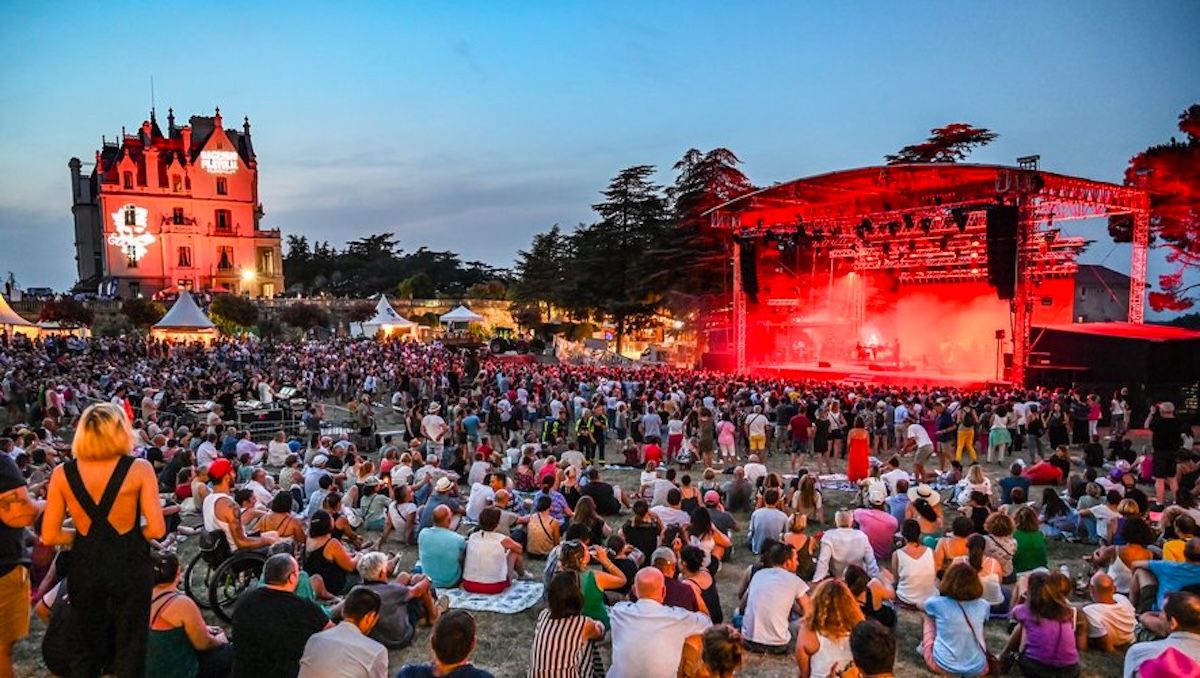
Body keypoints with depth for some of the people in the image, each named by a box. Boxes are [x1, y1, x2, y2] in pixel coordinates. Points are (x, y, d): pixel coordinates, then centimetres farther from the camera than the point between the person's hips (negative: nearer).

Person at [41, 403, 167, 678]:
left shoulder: (62, 474, -5)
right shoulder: (139, 469, -14)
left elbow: (49, 537, -4)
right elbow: (157, 529, -16)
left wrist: (84, 535, 13)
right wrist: (130, 532, 4)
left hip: (84, 568, 3)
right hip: (130, 566, -2)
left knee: (85, 649, 20)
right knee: (130, 649, 13)